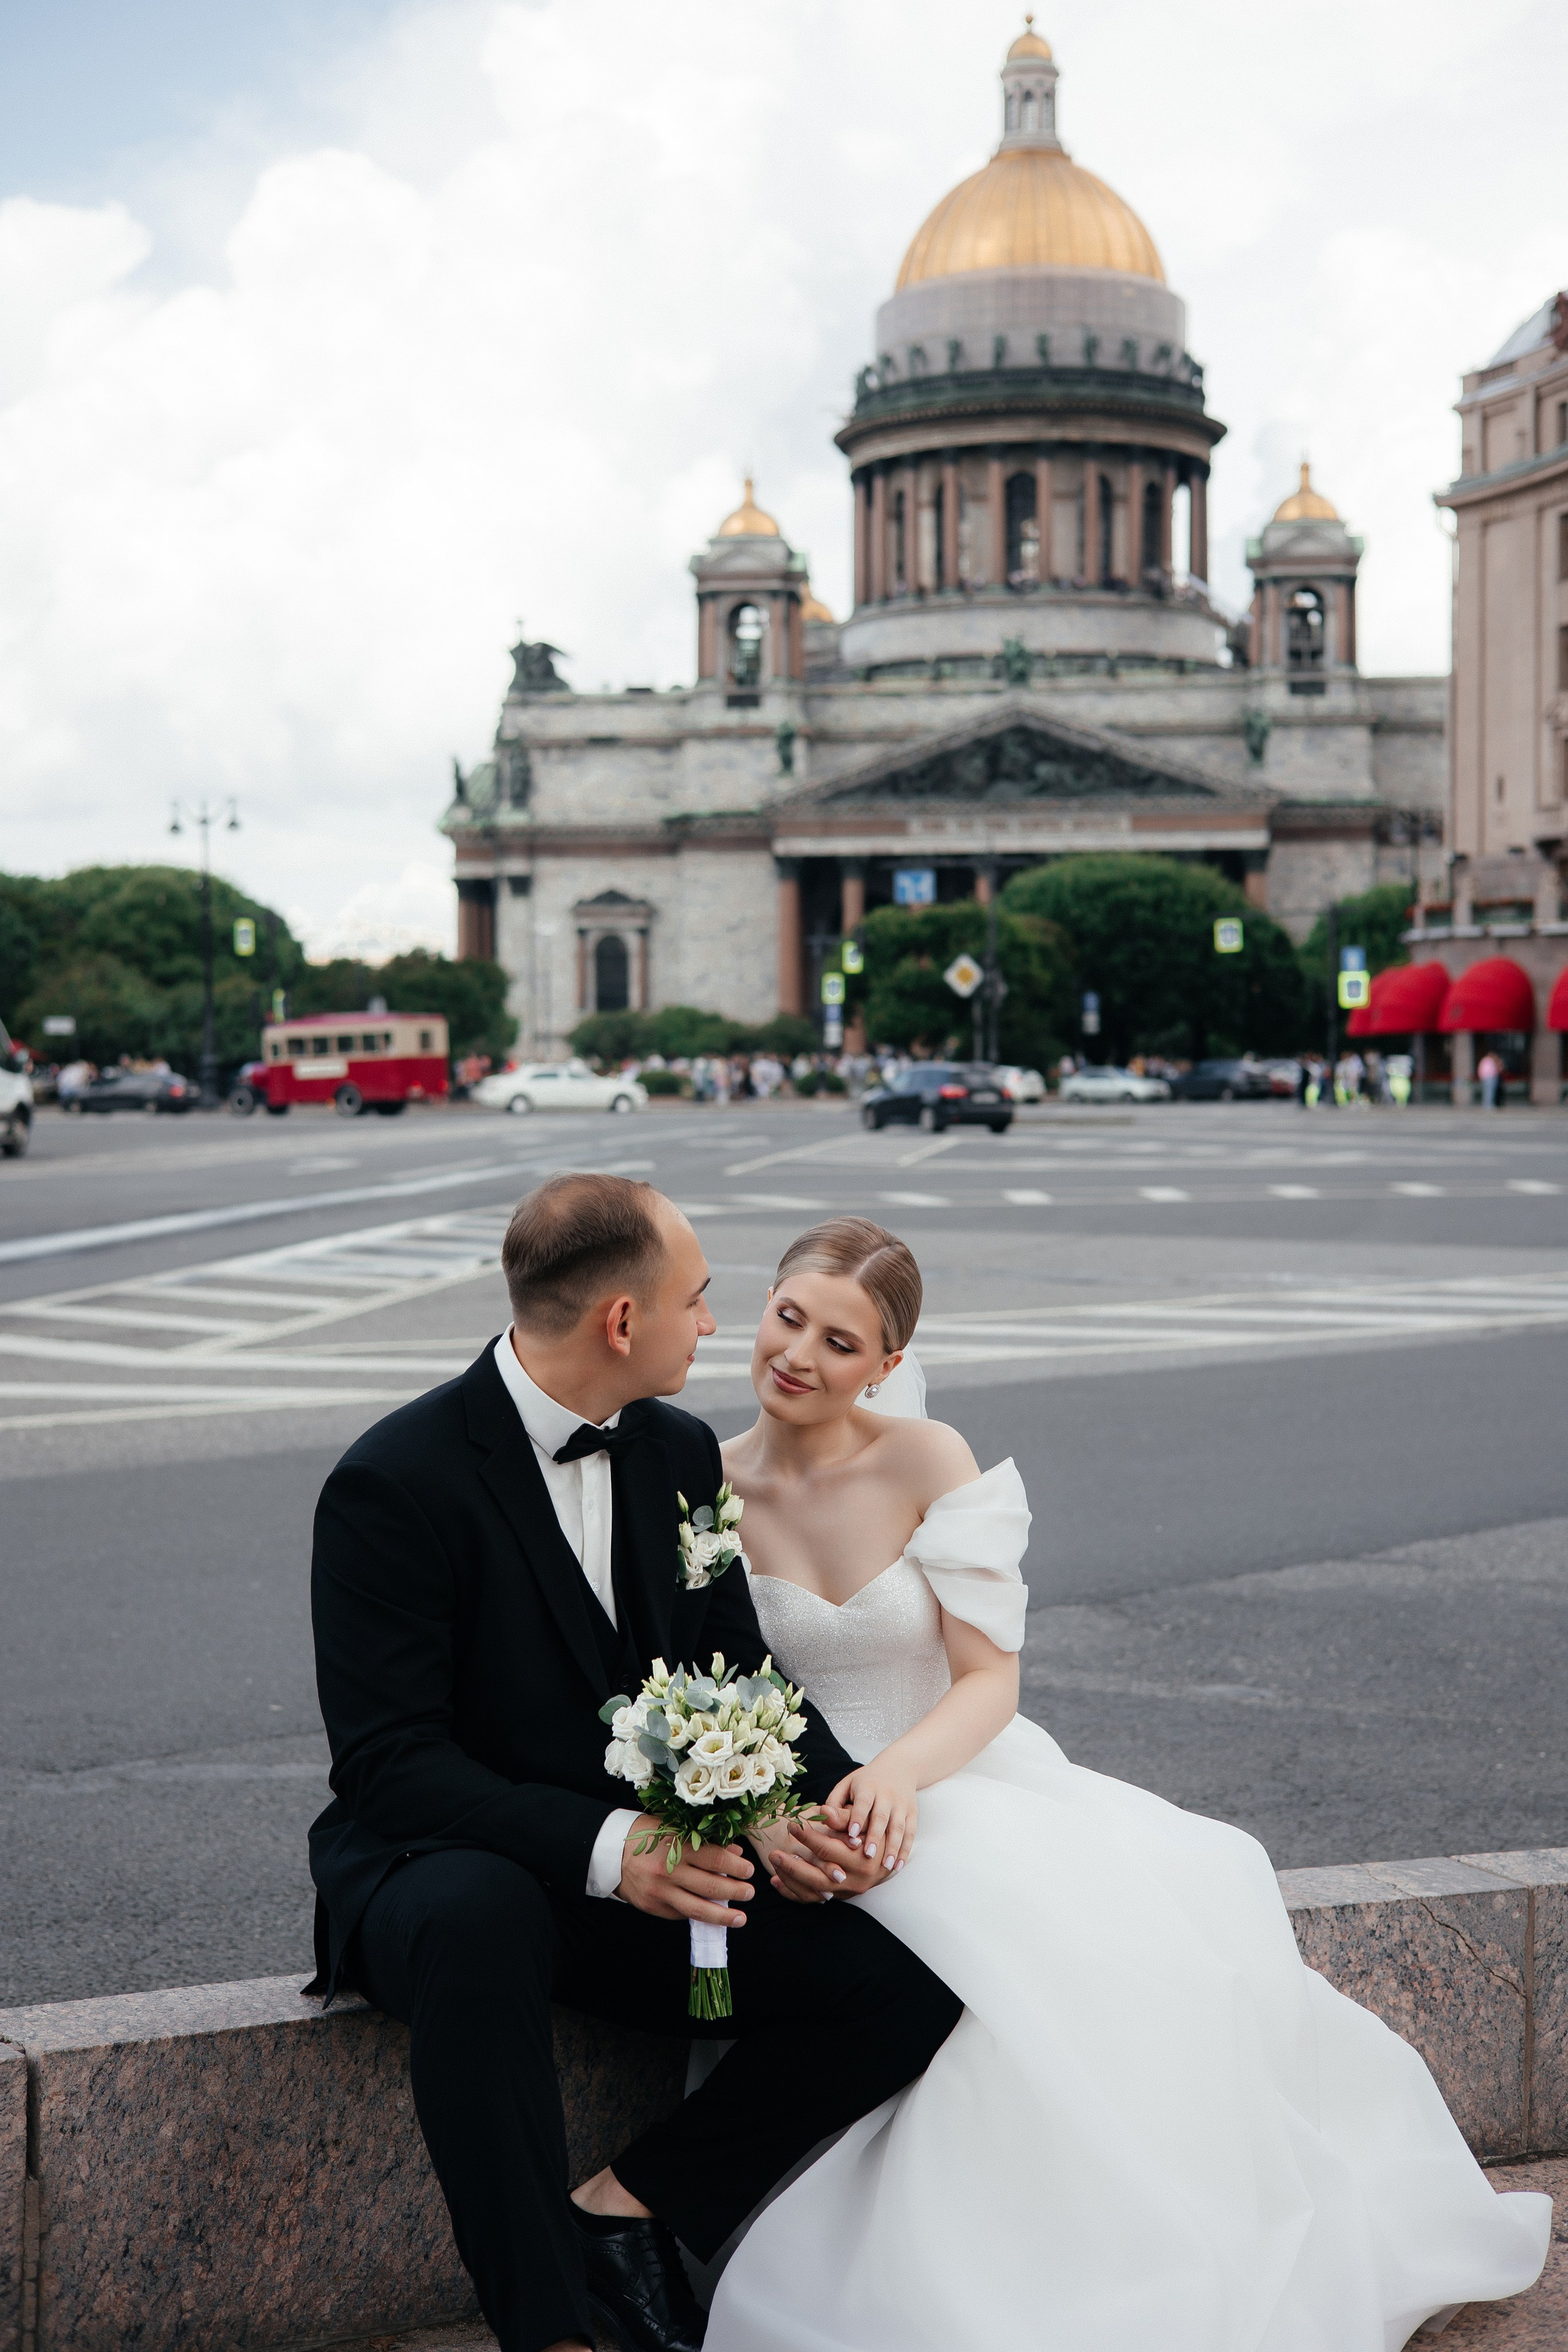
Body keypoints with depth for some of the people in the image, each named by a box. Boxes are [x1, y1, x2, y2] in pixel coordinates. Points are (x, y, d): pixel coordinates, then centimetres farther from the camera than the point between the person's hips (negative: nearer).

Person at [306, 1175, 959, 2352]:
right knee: (480, 1916, -42)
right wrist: (603, 1847, -34)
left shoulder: (682, 1453, 4)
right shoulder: (395, 1482, -17)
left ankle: (627, 2210, -2)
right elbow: (392, 1764, -21)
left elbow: (739, 1672, 8)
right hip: (441, 1870, -6)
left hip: (652, 1866, 6)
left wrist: (839, 1793, -13)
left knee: (907, 1989, -15)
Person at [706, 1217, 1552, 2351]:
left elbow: (989, 1679, -7)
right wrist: (757, 1821, -21)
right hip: (793, 1813, -1)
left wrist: (897, 1771, -28)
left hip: (954, 1780, 1)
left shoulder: (928, 1461, -5)